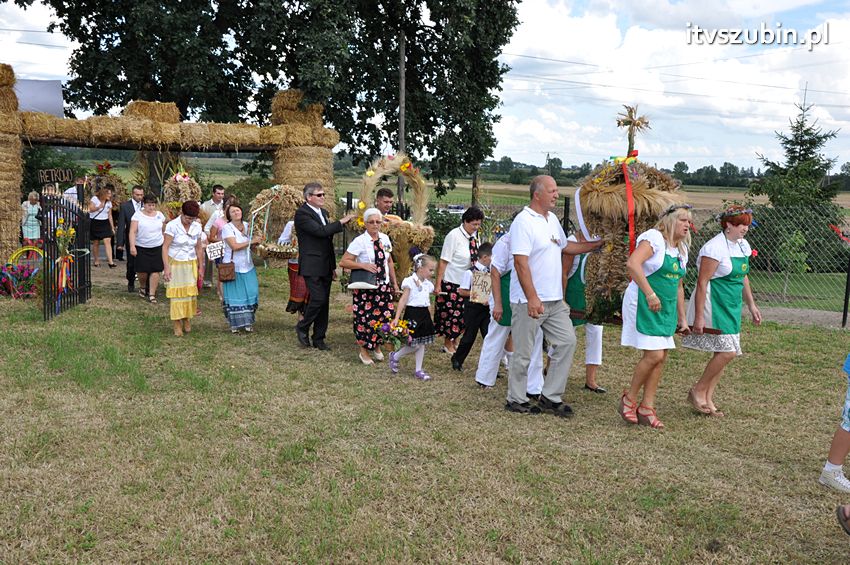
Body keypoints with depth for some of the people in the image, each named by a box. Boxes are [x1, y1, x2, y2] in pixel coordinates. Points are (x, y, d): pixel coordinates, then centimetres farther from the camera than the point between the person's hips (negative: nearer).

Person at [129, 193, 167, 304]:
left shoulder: (160, 215, 6)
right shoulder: (138, 215, -4)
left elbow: (164, 230, 17)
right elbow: (132, 232, -9)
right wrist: (132, 246, -19)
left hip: (157, 247, 2)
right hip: (141, 248, -2)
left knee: (155, 271, -5)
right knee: (143, 271, 1)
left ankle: (152, 294, 3)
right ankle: (142, 287, 32)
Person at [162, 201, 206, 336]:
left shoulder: (197, 227, -1)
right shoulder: (172, 225, -14)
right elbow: (165, 247, -14)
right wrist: (166, 267, -19)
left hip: (191, 264, 4)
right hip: (175, 264, -4)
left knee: (190, 292, 3)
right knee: (177, 293, -2)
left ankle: (187, 320, 17)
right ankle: (177, 324, 3)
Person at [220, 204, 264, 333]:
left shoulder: (247, 226, 7)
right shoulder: (227, 228, -9)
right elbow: (234, 246, -20)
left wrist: (258, 240, -8)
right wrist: (252, 241, -18)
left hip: (247, 266, 5)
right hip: (233, 267, -5)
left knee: (250, 293, 3)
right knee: (234, 296, 1)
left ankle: (247, 322, 14)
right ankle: (235, 324, 10)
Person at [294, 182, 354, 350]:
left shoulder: (324, 212, 16)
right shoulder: (302, 214, -11)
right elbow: (320, 231, -23)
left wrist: (333, 265, 21)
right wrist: (341, 222, -16)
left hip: (325, 266, 8)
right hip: (312, 266, -8)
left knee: (324, 302, 8)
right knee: (318, 299, -14)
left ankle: (319, 338, 16)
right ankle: (302, 327, 10)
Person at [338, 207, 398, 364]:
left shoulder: (385, 239, 5)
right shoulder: (359, 241, -12)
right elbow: (343, 262, -14)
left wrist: (394, 283, 16)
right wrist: (363, 265, -23)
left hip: (384, 286, 5)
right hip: (365, 287, -5)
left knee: (385, 316, 5)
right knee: (366, 318, 0)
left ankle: (377, 347, 27)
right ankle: (364, 351, 19)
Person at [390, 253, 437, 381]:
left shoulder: (428, 284, 11)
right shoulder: (410, 282, -10)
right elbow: (403, 301, -12)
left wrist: (430, 319, 19)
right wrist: (397, 317, -16)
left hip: (424, 315, 7)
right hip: (412, 314, -7)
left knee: (421, 343, 9)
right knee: (414, 344, -8)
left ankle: (418, 370, 17)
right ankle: (395, 356, 16)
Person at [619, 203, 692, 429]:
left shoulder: (681, 250, 16)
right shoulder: (654, 238, -11)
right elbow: (633, 264, -27)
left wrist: (682, 317, 22)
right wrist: (650, 294, -29)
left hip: (665, 309, 9)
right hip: (644, 306, -9)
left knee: (661, 358, 5)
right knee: (654, 355, -13)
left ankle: (647, 407, 14)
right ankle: (629, 397, 6)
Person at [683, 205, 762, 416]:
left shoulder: (743, 246, 11)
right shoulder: (715, 248, -16)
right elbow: (702, 283, -18)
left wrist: (751, 305, 21)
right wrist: (699, 316, -21)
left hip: (731, 306, 9)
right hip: (714, 305, -9)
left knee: (722, 353, 7)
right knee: (728, 351, -13)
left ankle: (708, 399, 15)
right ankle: (698, 390, 3)